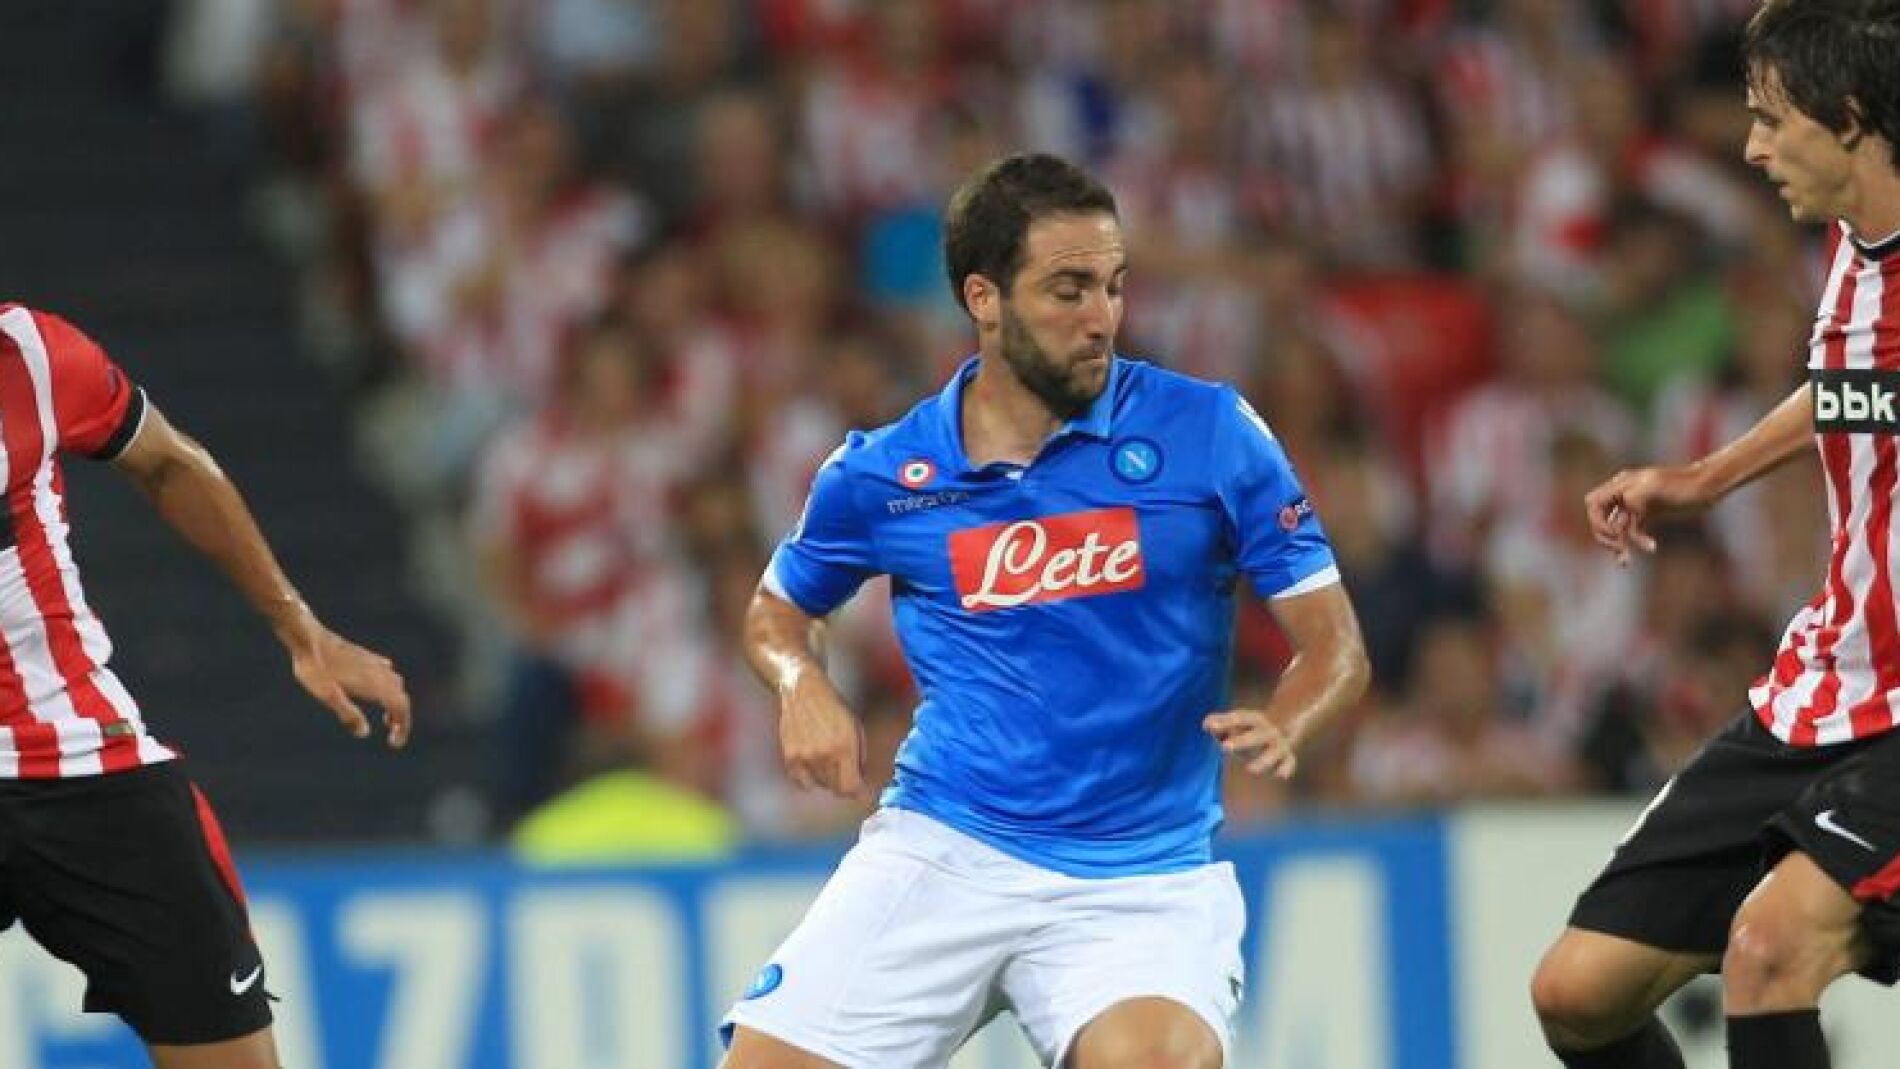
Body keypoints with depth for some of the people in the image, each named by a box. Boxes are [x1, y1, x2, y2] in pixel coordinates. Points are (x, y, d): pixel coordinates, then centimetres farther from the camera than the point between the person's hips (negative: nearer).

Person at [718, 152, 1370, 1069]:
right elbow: (779, 608, 22)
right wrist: (803, 686, -1)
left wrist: (1280, 729, -23)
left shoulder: (1208, 433, -4)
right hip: (939, 853, 2)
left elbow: (1333, 642, -1)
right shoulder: (881, 475, 2)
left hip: (1143, 880, -2)